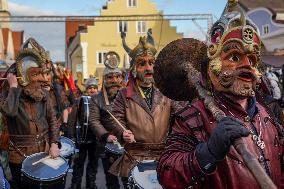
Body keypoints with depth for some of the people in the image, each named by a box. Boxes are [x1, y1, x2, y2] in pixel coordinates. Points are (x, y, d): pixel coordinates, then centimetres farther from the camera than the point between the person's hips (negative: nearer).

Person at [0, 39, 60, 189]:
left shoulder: (42, 93, 2)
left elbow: (52, 119, 5)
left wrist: (54, 143, -6)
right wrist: (13, 86, -21)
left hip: (44, 151, 4)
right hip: (21, 156, -3)